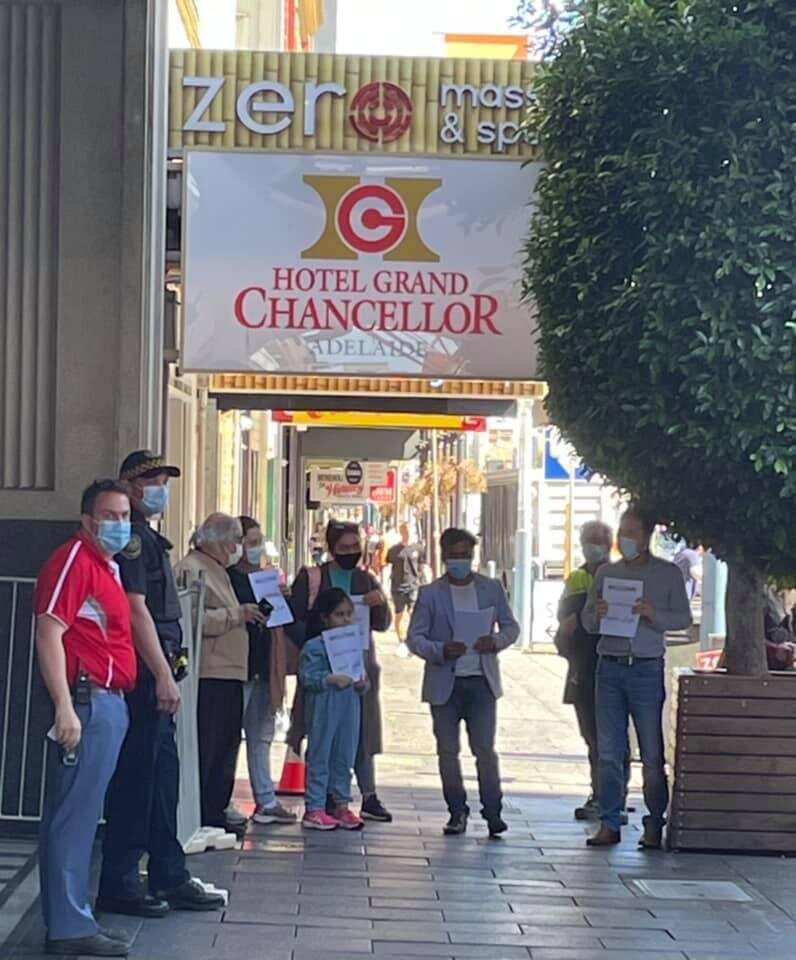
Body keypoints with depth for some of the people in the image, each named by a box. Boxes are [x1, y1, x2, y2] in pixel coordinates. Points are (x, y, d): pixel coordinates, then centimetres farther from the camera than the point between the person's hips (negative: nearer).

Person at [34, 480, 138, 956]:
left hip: (110, 703, 10)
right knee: (74, 815, -6)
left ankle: (71, 918, 18)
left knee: (82, 814, 12)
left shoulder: (108, 565, 19)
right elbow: (49, 632, -18)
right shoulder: (75, 559, -10)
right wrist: (65, 707, -24)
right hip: (86, 702, -10)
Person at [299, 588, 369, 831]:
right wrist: (331, 679, -26)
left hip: (349, 707, 6)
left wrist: (362, 683, -4)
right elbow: (307, 676, -15)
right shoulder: (314, 646, -8)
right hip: (324, 708, -6)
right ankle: (315, 808, 4)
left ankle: (341, 805, 19)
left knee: (345, 759, 11)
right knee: (320, 758, 0)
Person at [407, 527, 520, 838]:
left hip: (482, 682, 0)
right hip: (445, 683, 0)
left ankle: (493, 812, 3)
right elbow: (414, 637, 0)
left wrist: (495, 641, -9)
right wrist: (441, 651, -18)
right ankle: (457, 812, 15)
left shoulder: (492, 588, 8)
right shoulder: (430, 593, 3)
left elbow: (511, 626, 13)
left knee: (485, 749, -5)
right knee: (448, 752, 4)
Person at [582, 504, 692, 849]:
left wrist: (653, 615, -14)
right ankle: (609, 824, 4)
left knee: (652, 753, -1)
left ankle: (654, 826, 5)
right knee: (609, 751, 0)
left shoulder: (668, 574, 6)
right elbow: (587, 622, 16)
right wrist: (597, 614, -7)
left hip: (647, 669, -3)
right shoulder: (606, 572, 15)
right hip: (610, 666, 3)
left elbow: (684, 618, 4)